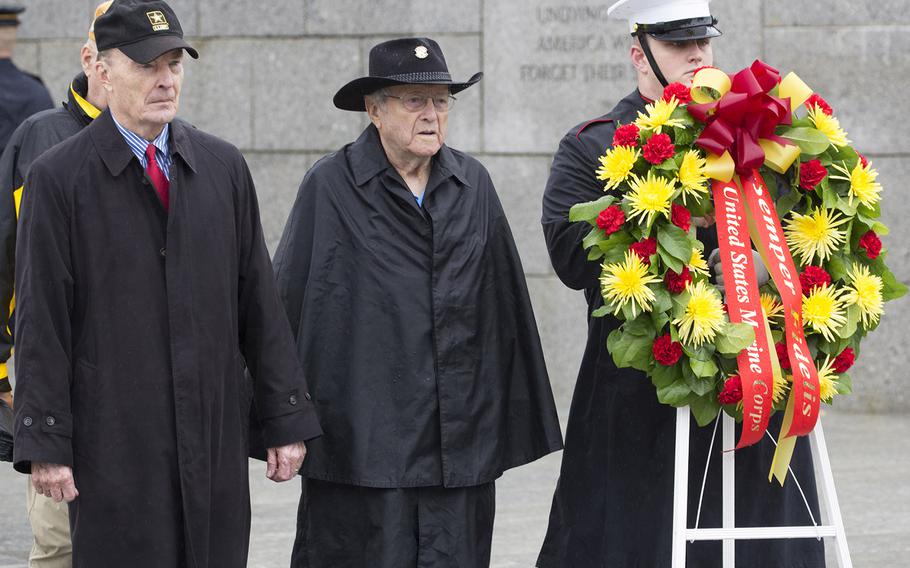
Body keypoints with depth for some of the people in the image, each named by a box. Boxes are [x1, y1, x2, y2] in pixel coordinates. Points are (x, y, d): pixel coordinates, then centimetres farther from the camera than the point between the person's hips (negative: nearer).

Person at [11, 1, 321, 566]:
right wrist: (45, 444, -9)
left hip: (217, 434, 3)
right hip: (113, 444, -3)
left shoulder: (223, 166, 9)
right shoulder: (58, 178, -2)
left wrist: (286, 419, 7)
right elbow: (41, 320, -4)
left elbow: (260, 301, 10)